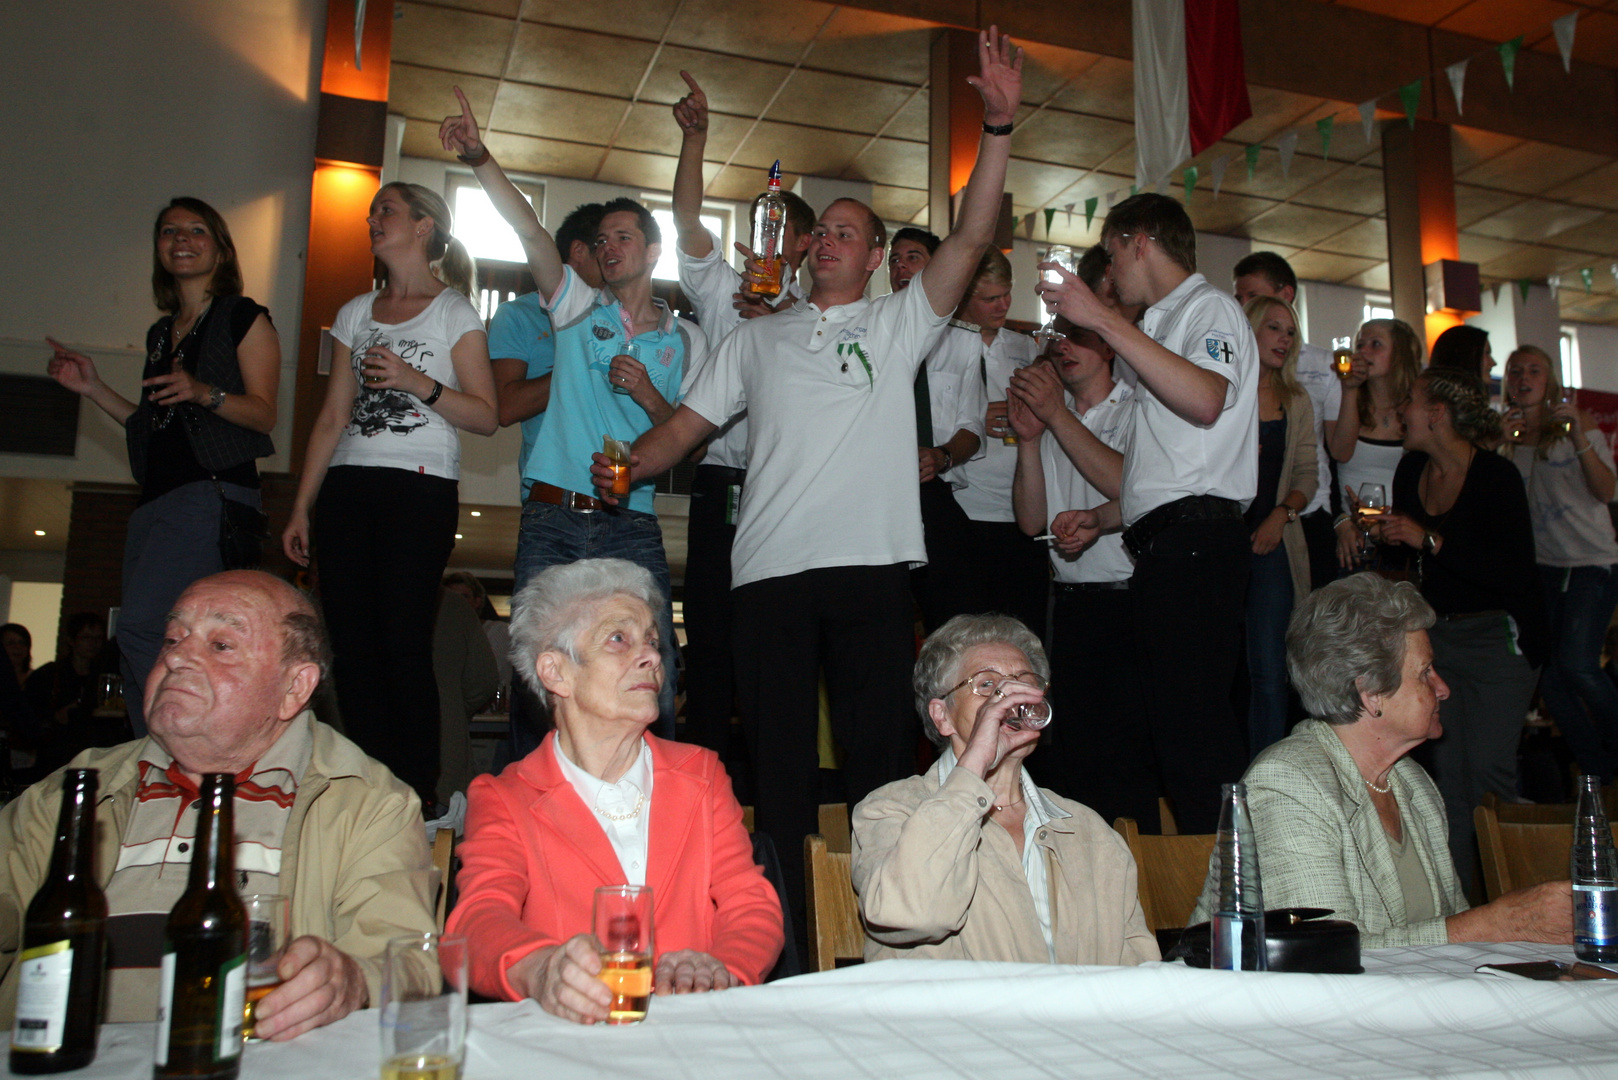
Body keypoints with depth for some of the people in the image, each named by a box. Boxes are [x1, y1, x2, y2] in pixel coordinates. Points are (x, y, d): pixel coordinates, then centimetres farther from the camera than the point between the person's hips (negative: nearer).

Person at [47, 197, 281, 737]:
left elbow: (263, 413, -6)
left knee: (142, 626, -22)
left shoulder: (243, 317, 4)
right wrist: (94, 388, 19)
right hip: (155, 500, 8)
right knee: (137, 654, 2)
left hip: (213, 493, -8)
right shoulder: (161, 333, 25)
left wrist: (205, 393, -23)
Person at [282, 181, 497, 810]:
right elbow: (332, 417, 18)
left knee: (404, 643, -11)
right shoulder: (357, 312, 21)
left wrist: (418, 382, -15)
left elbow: (486, 417, -1)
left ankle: (417, 799, -3)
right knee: (352, 645, -1)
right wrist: (301, 506, 13)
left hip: (421, 489, -5)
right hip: (347, 488, 5)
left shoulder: (455, 312, 6)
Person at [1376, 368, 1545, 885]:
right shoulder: (1412, 470, 5)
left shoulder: (1496, 476, -16)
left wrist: (1429, 540, -24)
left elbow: (1515, 571, -25)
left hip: (1497, 635, -6)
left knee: (1488, 769, -6)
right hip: (1437, 632, 6)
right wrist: (1385, 532, -3)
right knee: (1448, 769, 7)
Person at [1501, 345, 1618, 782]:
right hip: (1540, 566, 4)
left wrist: (1580, 440, -23)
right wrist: (1501, 446, -13)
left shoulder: (1576, 423, -2)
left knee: (1576, 664, -17)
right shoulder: (1507, 436, 8)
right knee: (1548, 672, 0)